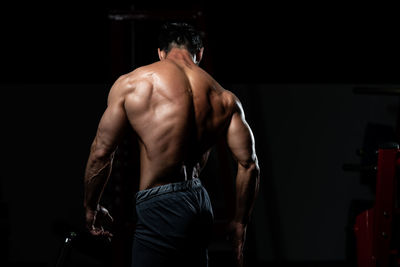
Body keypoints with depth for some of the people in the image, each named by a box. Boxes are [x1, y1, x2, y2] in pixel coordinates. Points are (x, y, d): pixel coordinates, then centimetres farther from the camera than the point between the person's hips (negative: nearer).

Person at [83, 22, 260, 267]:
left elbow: (101, 153, 2)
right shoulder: (225, 98, 10)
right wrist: (240, 222, 17)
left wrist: (91, 208, 15)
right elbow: (249, 165, 6)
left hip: (160, 208, -5)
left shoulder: (131, 84, 1)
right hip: (202, 206, 6)